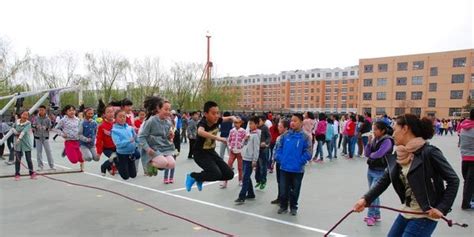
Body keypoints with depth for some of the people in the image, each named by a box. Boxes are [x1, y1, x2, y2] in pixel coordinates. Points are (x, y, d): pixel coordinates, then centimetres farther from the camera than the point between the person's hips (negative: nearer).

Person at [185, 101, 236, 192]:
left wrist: (233, 118, -11)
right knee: (217, 174, -26)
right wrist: (217, 138, -55)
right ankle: (193, 176, 0)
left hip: (211, 152, 7)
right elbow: (200, 132, -51)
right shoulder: (203, 123, -26)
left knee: (229, 174, 3)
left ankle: (201, 178, 19)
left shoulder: (217, 121, -7)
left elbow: (229, 118, 11)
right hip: (200, 154, -7)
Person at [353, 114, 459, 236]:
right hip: (406, 213, 7)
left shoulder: (429, 153, -17)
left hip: (424, 216, -7)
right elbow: (384, 181, 1)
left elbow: (453, 180, -12)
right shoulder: (398, 156, 3)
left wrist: (441, 208, -17)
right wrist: (365, 199, -11)